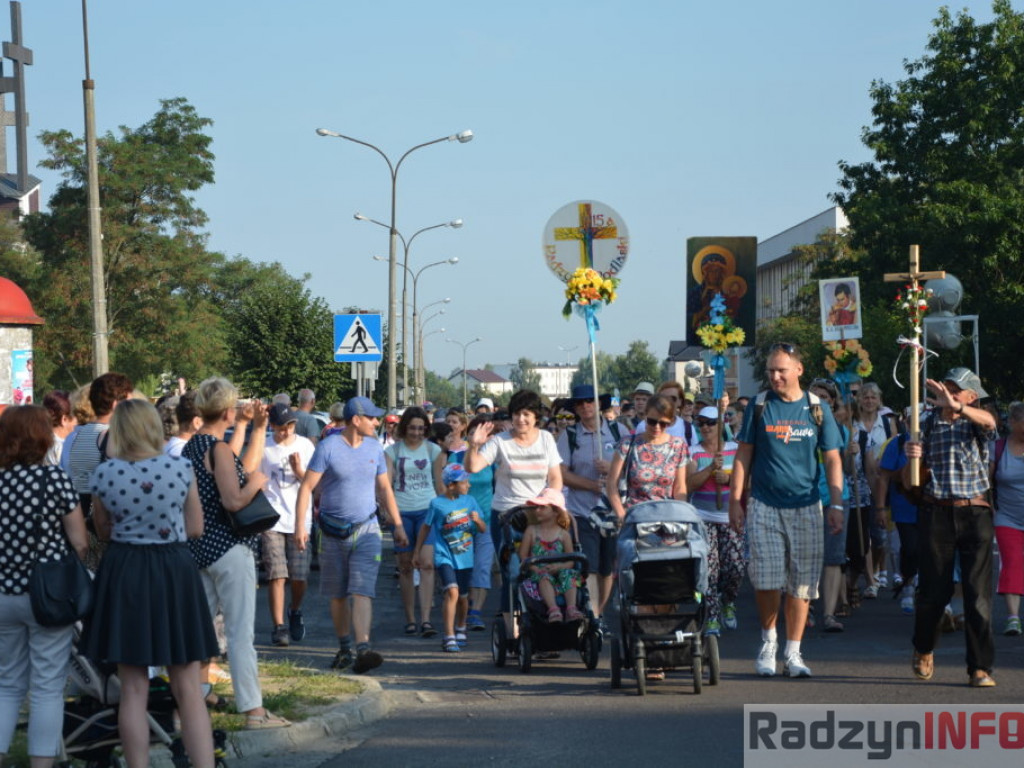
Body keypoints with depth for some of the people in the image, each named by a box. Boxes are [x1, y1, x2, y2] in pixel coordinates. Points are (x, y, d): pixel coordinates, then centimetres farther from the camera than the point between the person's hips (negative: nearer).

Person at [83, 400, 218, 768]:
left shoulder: (103, 474, -6)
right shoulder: (181, 468, -7)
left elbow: (103, 531, 6)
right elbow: (195, 529, 1)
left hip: (124, 573, 0)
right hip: (174, 571, 0)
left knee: (133, 691, 7)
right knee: (189, 691, 5)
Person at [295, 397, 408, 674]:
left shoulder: (374, 448, 7)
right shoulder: (328, 447, -7)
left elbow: (384, 488, 17)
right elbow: (306, 487, -7)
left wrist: (397, 524, 13)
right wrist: (300, 526, -15)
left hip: (367, 530, 2)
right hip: (334, 533, -1)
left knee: (362, 592, -13)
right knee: (337, 595, 9)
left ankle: (363, 650, -25)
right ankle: (344, 648, 23)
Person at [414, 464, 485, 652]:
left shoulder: (469, 501, 2)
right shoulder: (437, 504, -7)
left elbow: (483, 530, 7)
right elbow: (425, 527, 7)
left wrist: (477, 520, -15)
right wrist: (417, 552, 11)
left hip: (465, 558, 4)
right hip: (445, 557, -4)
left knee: (463, 597, 17)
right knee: (452, 592, -21)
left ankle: (460, 629, 43)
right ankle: (449, 638, -18)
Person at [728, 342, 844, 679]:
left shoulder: (817, 408, 5)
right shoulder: (759, 406, 4)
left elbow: (832, 459, 6)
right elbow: (743, 456, 5)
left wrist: (836, 504, -3)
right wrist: (735, 500, -1)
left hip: (806, 506, 1)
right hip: (764, 506, -1)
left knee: (801, 583, 1)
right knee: (766, 579, -6)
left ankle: (793, 653, 10)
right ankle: (768, 639, 17)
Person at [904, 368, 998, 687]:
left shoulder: (976, 424, 6)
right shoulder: (928, 425, 11)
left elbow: (988, 421, -22)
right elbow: (910, 482, 10)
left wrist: (955, 406, -38)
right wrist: (912, 458, -11)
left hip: (975, 514, -1)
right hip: (936, 514, 1)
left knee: (979, 592, -6)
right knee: (933, 589, 4)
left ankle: (980, 668, -2)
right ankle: (923, 650, 30)